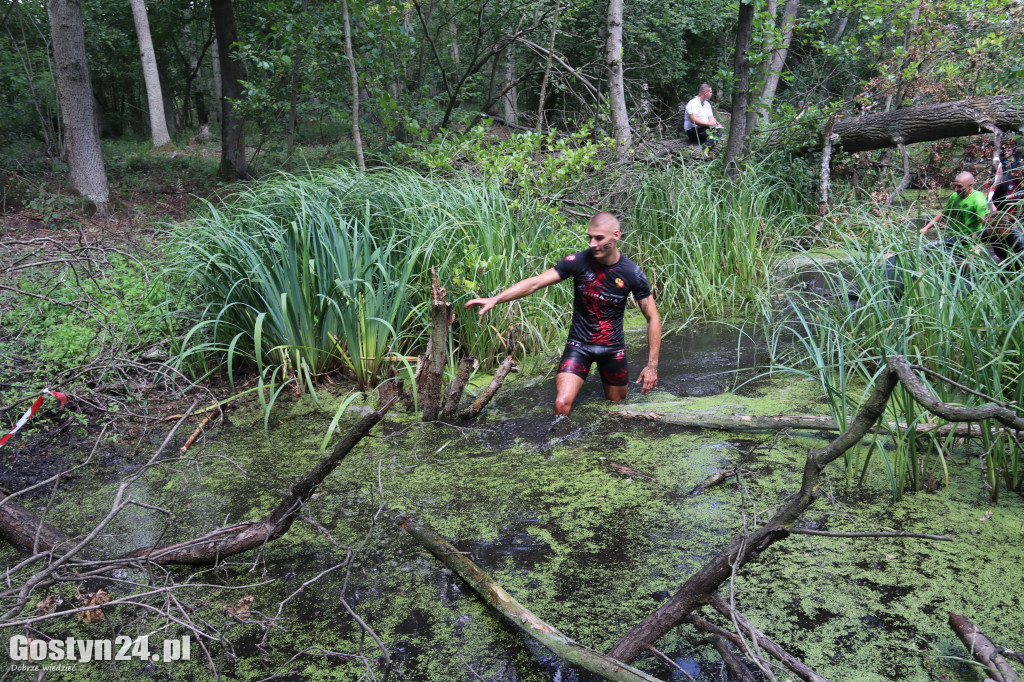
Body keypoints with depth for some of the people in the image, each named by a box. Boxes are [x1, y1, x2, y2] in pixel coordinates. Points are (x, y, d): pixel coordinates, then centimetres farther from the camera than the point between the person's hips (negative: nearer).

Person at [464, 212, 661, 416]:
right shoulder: (578, 261, -15)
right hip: (579, 345, -1)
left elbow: (653, 318, -5)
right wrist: (494, 299, -33)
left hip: (613, 348, 1)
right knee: (562, 404, -19)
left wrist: (652, 365, -8)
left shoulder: (632, 273, -13)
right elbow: (534, 283, -20)